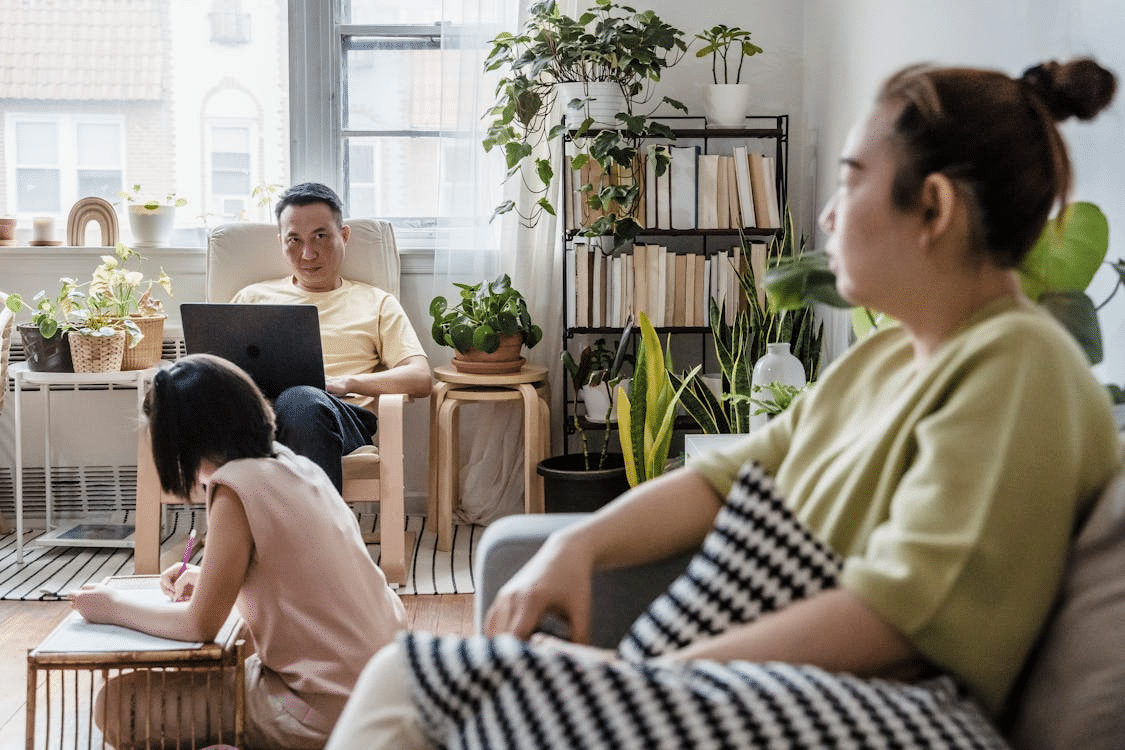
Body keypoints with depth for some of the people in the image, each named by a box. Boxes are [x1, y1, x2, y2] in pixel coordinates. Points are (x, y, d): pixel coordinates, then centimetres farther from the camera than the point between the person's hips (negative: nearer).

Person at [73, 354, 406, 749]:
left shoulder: (236, 486, -17)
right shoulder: (293, 464, 6)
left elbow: (200, 626, -13)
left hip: (324, 711, -9)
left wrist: (112, 607, 1)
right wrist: (210, 579, 16)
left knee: (117, 706, -3)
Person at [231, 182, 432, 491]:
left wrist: (346, 382, -6)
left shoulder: (376, 303, 25)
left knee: (302, 400, -40)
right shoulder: (253, 296, 32)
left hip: (345, 414, -1)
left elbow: (420, 379, 12)